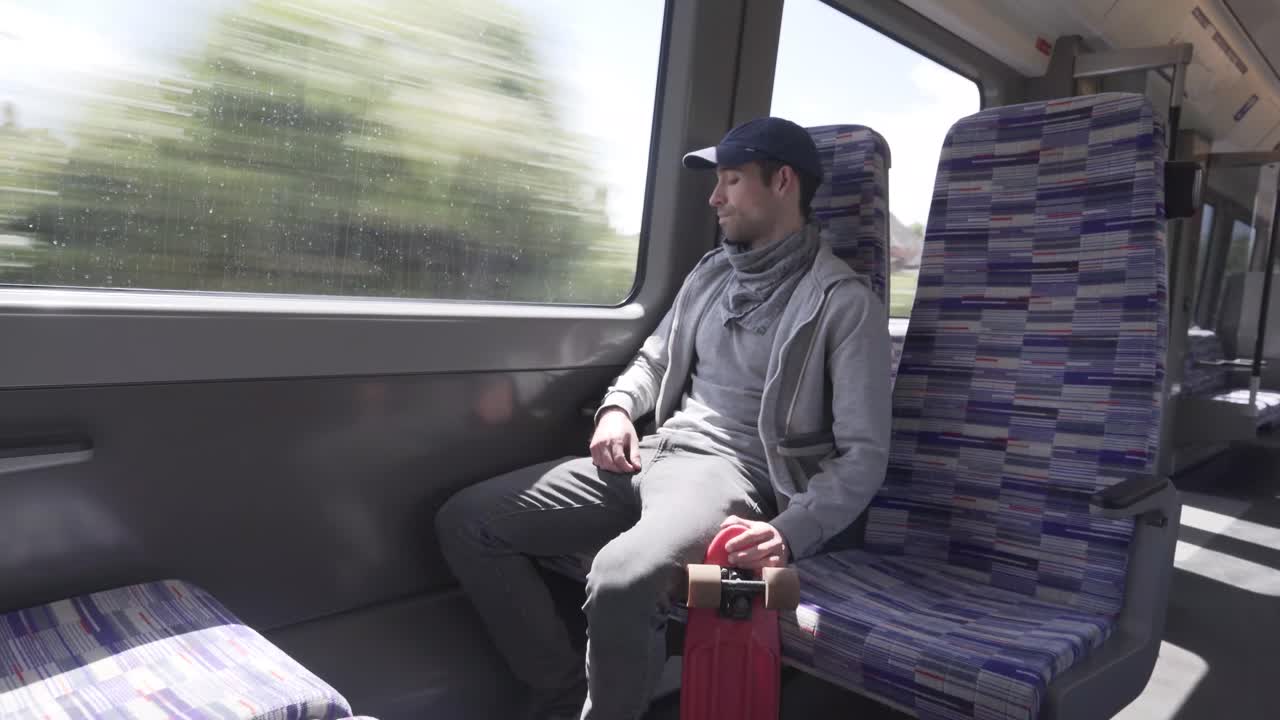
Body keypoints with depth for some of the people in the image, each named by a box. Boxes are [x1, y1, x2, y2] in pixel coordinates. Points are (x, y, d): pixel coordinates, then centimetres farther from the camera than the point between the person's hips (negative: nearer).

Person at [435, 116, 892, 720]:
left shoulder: (845, 302, -5)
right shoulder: (711, 272, 16)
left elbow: (863, 454, -9)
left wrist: (790, 533, -25)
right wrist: (618, 407, 3)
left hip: (734, 471, -7)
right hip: (651, 453, 7)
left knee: (620, 580, -39)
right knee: (465, 520, -2)